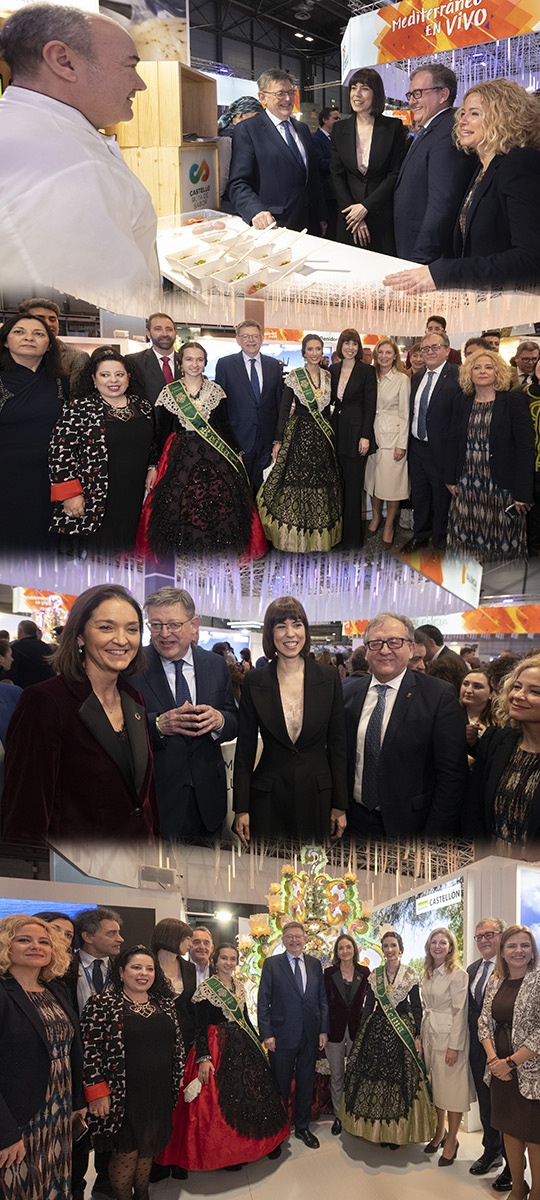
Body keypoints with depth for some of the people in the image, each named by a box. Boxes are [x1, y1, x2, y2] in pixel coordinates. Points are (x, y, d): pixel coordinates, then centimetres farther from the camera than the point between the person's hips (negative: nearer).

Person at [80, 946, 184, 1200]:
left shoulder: (165, 1003, 7)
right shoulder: (103, 1004, -9)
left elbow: (177, 1044, 14)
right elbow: (89, 1049, -12)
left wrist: (176, 1081, 12)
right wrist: (97, 1091, -15)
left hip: (159, 1093, 5)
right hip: (123, 1096, -5)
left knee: (147, 1150, 16)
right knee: (126, 1153, 1)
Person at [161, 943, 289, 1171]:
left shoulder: (239, 987, 10)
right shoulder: (206, 988, -10)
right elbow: (200, 1027, -13)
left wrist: (257, 1042, 17)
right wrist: (203, 1058, -21)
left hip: (243, 1046, 6)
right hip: (217, 1047, -6)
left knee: (255, 1092, 7)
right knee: (221, 1098, -2)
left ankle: (265, 1142, 21)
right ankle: (227, 1153, 10)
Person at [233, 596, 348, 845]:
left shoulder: (329, 678, 1)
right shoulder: (254, 681, -1)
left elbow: (337, 744, 3)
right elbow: (245, 748, 2)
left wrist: (340, 805, 1)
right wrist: (241, 808, -2)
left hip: (317, 797, 1)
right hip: (268, 799, 0)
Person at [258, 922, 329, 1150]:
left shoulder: (315, 964, 7)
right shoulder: (271, 964, -3)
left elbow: (322, 999, 9)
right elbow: (263, 1002, -5)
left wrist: (323, 1030, 3)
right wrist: (266, 1034, -10)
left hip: (310, 1036, 3)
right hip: (282, 1035, -3)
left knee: (306, 1083, 13)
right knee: (281, 1085, 6)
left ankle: (302, 1127, 28)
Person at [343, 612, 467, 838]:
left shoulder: (440, 695, -11)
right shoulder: (350, 692, 4)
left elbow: (452, 775, -13)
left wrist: (434, 839, -15)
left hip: (410, 827, -3)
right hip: (357, 823, 4)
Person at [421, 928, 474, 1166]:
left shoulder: (458, 974, -12)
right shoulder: (428, 974, 10)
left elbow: (460, 1012, -15)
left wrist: (454, 1046, -17)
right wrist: (422, 1036, 11)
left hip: (449, 1037, -7)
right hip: (430, 1037, 7)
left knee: (452, 1090, -1)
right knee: (435, 1086, 12)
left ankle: (451, 1141, 10)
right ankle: (439, 1132, 26)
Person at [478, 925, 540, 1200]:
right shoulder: (495, 983, 7)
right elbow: (484, 1022, 9)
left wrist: (511, 1062, -15)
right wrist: (493, 1058, -7)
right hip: (500, 1071, 6)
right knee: (510, 1131, 15)